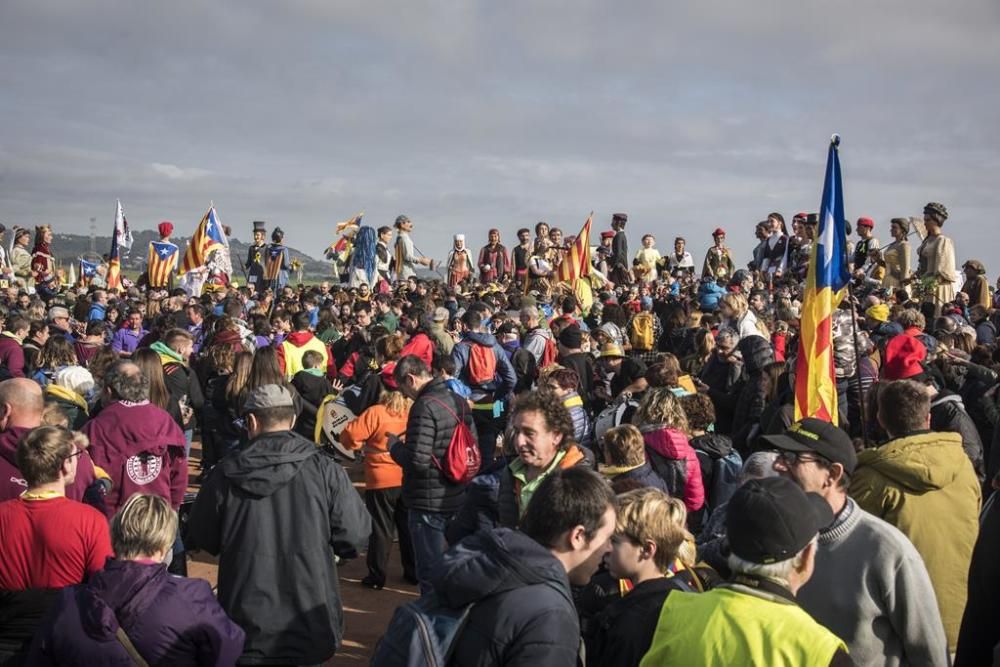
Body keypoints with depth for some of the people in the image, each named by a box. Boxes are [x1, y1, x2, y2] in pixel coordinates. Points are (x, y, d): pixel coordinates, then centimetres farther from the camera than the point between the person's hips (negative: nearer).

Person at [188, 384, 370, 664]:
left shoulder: (226, 474, -6)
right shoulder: (323, 468, -9)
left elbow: (200, 539, 5)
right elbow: (356, 533, -8)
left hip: (246, 625, 0)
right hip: (310, 627, 0)